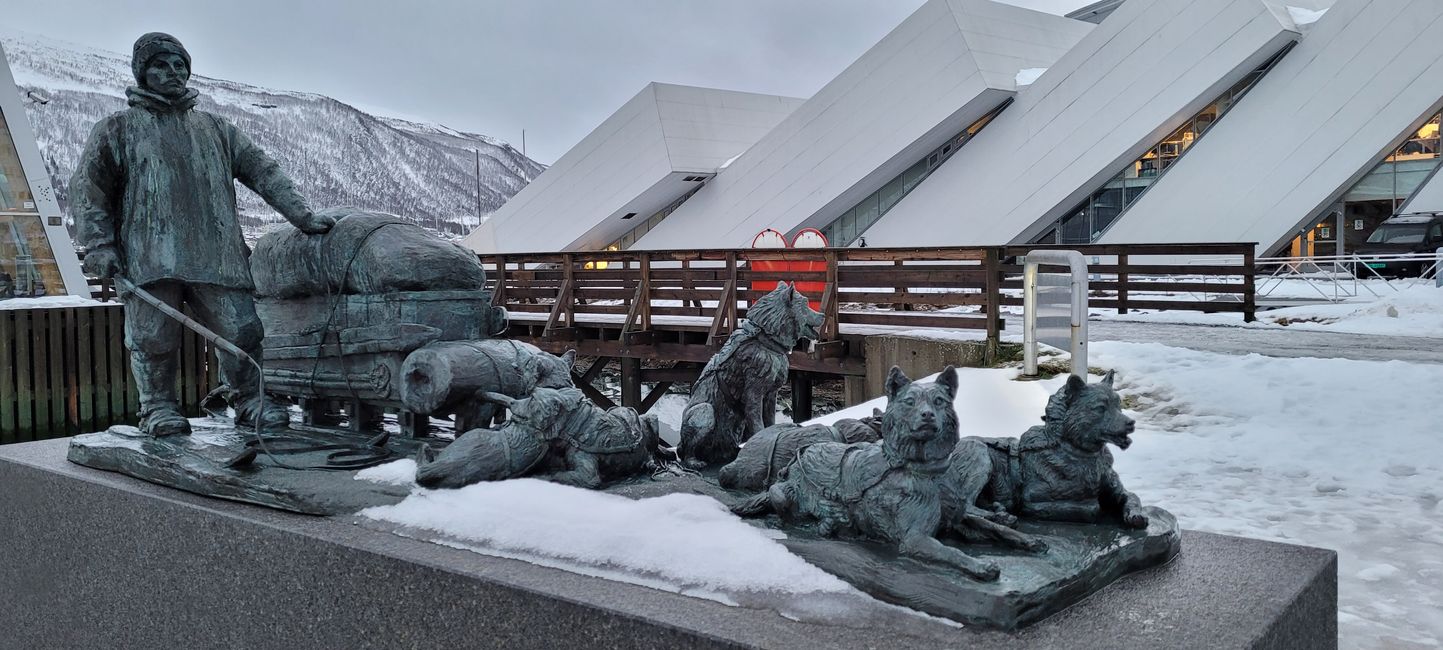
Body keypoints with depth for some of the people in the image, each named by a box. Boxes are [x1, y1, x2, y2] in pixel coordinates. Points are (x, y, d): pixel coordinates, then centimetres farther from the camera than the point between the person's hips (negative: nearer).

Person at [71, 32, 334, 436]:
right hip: (150, 258, -2)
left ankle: (249, 403, 8)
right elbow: (86, 189, 9)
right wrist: (98, 245, -4)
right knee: (154, 335, -4)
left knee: (240, 330, -5)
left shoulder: (215, 129, 22)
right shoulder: (117, 131, 15)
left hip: (216, 256, 2)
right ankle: (158, 408, 11)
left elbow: (262, 171, 16)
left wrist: (302, 215, 5)